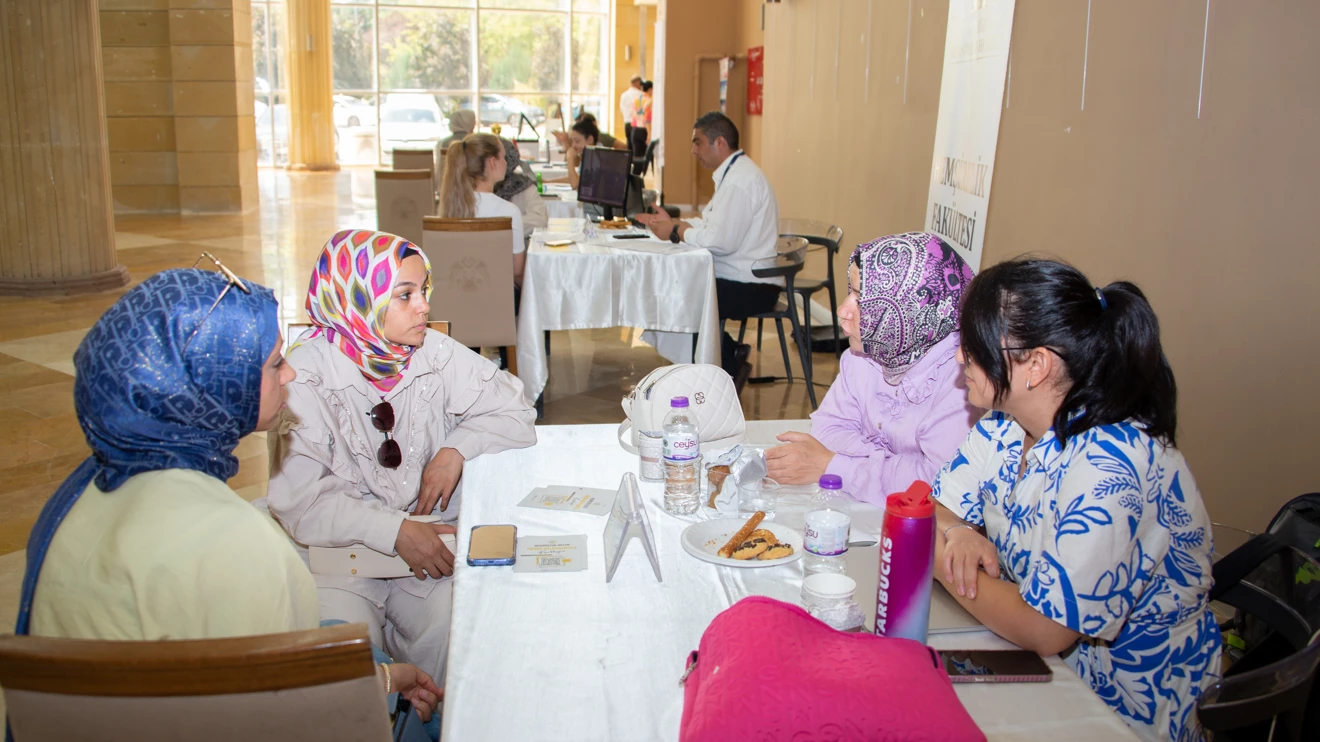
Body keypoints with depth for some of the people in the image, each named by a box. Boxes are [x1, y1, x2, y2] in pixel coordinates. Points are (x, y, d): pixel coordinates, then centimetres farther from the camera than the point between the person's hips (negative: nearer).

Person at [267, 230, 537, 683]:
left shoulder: (434, 354, -1)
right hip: (339, 551, -2)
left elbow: (513, 413, 5)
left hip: (430, 542, 3)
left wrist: (456, 450, -14)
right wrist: (395, 531, -25)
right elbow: (300, 503, -17)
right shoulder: (306, 377, -12)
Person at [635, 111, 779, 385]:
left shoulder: (739, 180, -19)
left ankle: (728, 366, 4)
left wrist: (676, 232, -14)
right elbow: (711, 224, 16)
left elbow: (720, 241, -27)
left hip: (750, 289, -10)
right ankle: (730, 356, 11)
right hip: (743, 280, 10)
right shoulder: (735, 173, 15)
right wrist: (672, 223, 4)